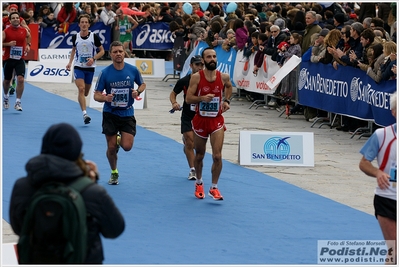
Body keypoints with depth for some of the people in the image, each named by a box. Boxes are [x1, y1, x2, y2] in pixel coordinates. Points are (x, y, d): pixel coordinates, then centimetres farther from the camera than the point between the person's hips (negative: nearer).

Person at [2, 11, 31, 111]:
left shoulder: (24, 31, 1)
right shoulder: (6, 31, -7)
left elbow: (28, 36, 25)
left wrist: (28, 45, 12)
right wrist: (8, 44, -26)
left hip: (20, 59, 1)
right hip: (8, 59, -1)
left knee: (21, 79, -17)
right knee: (7, 80, 15)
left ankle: (18, 102, -12)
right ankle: (6, 97, 44)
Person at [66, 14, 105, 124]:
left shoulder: (94, 37, -5)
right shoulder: (75, 37, 0)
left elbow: (102, 51, 2)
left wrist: (93, 58, -14)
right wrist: (70, 62, 7)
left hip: (90, 67, 1)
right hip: (78, 67, -1)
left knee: (85, 93, 10)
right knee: (81, 89, -19)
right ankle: (85, 114, -24)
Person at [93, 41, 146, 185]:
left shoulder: (133, 70, -5)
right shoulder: (105, 73, -9)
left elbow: (142, 84, 13)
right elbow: (96, 95, -5)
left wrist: (138, 91, -10)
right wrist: (105, 98, -27)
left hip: (127, 114, 1)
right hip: (110, 114, -1)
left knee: (127, 146, -10)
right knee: (111, 148, 1)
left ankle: (119, 140, 27)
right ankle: (114, 172, 28)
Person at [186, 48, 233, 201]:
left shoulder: (224, 77, -3)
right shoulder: (196, 77, -10)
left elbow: (229, 87, 22)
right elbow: (188, 99, -11)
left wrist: (226, 100, 9)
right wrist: (201, 98, -27)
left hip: (217, 121, 0)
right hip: (200, 120, 0)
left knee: (217, 156, -11)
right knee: (199, 155, 15)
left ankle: (214, 188, 2)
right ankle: (199, 183, 37)